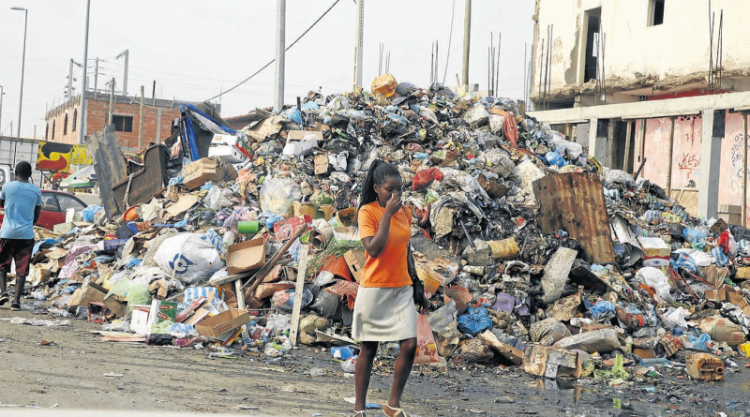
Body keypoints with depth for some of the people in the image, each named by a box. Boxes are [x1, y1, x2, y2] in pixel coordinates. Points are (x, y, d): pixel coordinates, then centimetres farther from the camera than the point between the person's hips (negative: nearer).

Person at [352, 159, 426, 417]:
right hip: (374, 290, -5)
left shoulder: (404, 212, 7)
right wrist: (388, 214, -22)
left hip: (402, 289, 5)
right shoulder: (367, 211, -11)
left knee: (410, 346, -5)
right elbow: (374, 250, -23)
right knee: (369, 349, 4)